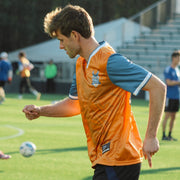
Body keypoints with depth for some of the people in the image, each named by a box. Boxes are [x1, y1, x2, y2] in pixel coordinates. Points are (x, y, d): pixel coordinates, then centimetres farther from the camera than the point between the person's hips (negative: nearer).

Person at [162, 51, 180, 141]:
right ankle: (164, 135, -3)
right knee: (167, 116, -7)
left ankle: (170, 135, 13)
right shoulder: (168, 69, -7)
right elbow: (169, 82, -16)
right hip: (169, 96, -8)